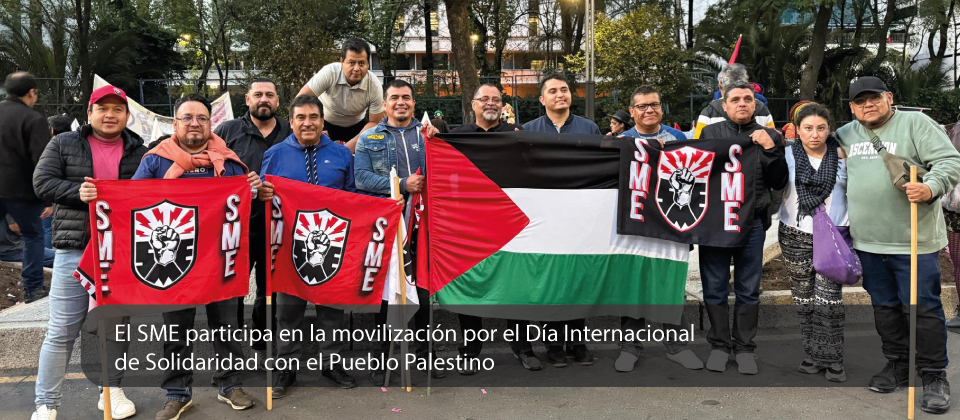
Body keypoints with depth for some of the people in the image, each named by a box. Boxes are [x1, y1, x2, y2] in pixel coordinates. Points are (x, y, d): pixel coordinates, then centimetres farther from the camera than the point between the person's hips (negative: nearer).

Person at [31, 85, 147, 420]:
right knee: (62, 330, 1)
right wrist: (77, 192, -17)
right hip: (75, 250, -1)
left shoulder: (140, 152, 8)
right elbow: (43, 182, -1)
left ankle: (112, 391, 28)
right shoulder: (64, 144, 6)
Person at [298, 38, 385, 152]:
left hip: (357, 125, 2)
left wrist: (353, 144, -26)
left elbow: (375, 122, -15)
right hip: (324, 122, -2)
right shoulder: (329, 73, -29)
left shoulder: (375, 86, -24)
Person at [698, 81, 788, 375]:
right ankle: (719, 345, 18)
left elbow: (779, 183, 3)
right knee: (714, 288, 6)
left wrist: (770, 150, -10)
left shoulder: (769, 137, 8)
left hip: (752, 223, 0)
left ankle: (745, 347, 18)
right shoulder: (710, 133, 8)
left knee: (748, 291, 7)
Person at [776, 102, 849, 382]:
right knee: (804, 300, 7)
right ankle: (813, 354, 19)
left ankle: (833, 359, 5)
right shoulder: (787, 155, 0)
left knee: (829, 300, -7)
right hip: (795, 236, 1)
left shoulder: (843, 155, 2)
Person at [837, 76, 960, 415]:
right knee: (884, 307, 14)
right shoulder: (845, 135, 11)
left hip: (913, 241, -5)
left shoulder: (915, 123, -2)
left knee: (922, 309, -1)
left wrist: (931, 187, -27)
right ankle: (896, 365, 29)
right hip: (867, 242, 5)